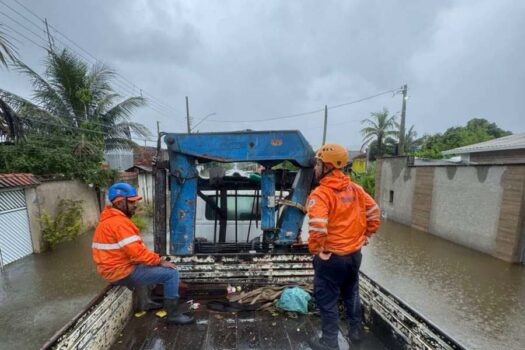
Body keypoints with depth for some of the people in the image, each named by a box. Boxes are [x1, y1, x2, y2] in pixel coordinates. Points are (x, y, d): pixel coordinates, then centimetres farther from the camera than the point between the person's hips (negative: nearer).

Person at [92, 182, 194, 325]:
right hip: (123, 272, -10)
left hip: (113, 270, 10)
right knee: (171, 273, -12)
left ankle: (147, 302, 37)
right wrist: (160, 261, -16)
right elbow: (137, 252, -28)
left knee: (144, 265, 37)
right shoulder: (119, 222, -23)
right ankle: (173, 314, 1)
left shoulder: (108, 220, 10)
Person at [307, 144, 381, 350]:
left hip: (331, 257, -7)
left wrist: (316, 250, -17)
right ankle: (355, 330, 45)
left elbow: (317, 228, -33)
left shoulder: (320, 194, -23)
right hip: (354, 253, 7)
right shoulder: (355, 189, 0)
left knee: (327, 299, 13)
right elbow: (374, 213, 8)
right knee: (351, 292, 27)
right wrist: (365, 236, 15)